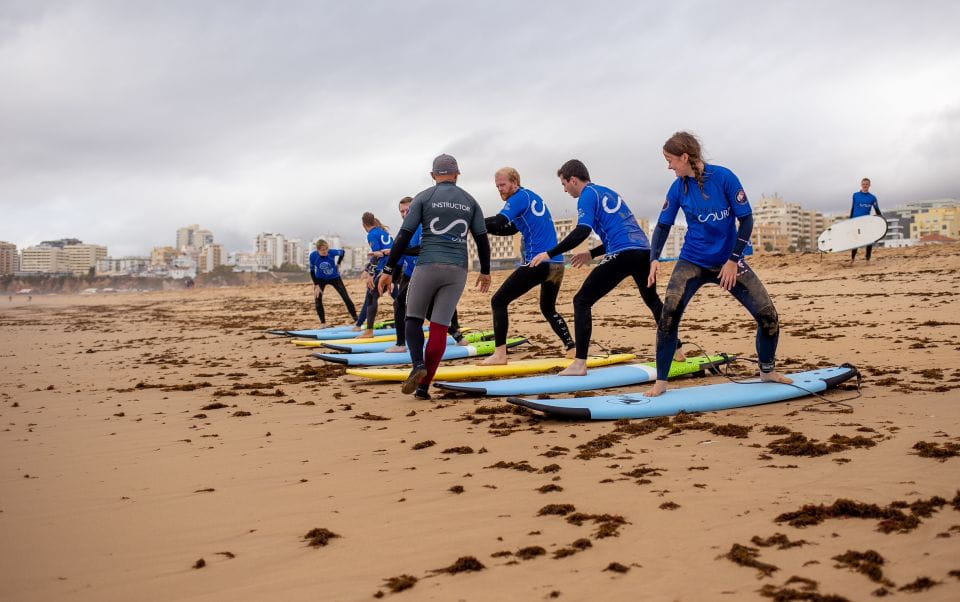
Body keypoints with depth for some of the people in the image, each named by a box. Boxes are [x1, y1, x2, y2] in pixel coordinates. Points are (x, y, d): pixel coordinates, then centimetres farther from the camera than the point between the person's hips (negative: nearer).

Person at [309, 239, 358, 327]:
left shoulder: (332, 252, -29)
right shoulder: (313, 255, -27)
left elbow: (342, 252, -5)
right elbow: (312, 271, -14)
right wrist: (316, 286, -18)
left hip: (334, 277, 0)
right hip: (320, 279, 0)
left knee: (346, 298, -5)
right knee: (317, 300, -11)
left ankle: (356, 320, 4)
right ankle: (323, 323, 7)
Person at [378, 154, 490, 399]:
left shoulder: (424, 197, 4)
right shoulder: (470, 201, 13)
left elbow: (404, 236, -1)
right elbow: (482, 239, 13)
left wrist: (388, 270, 1)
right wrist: (485, 271, 25)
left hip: (427, 266, -2)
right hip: (457, 269, 2)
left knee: (413, 318, 14)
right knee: (439, 328, 3)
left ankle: (418, 365, -10)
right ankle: (423, 386, 2)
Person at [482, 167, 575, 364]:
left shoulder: (521, 196, -3)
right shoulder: (533, 197, 24)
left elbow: (500, 222, -18)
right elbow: (509, 229, 25)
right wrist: (482, 227, 13)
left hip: (537, 263, -9)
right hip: (557, 264, 9)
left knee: (498, 302, -4)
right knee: (548, 309, 27)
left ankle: (500, 355, -9)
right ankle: (572, 349, 20)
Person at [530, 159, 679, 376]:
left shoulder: (588, 195, 1)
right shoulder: (609, 193, 27)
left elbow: (582, 232, -14)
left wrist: (549, 254, -11)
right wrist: (592, 254, 30)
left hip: (622, 255, -8)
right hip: (644, 250, 8)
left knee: (582, 301, -4)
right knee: (653, 300, 29)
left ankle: (579, 363, -12)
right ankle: (675, 350, 35)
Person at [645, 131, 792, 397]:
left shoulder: (723, 177, -13)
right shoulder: (678, 188, -4)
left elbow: (746, 219, -10)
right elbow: (663, 225, 5)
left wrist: (733, 261, -13)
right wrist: (655, 258, -10)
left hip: (729, 261, -1)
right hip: (692, 262, 1)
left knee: (768, 316, -4)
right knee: (669, 313, -21)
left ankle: (767, 370, 23)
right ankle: (661, 381, -9)